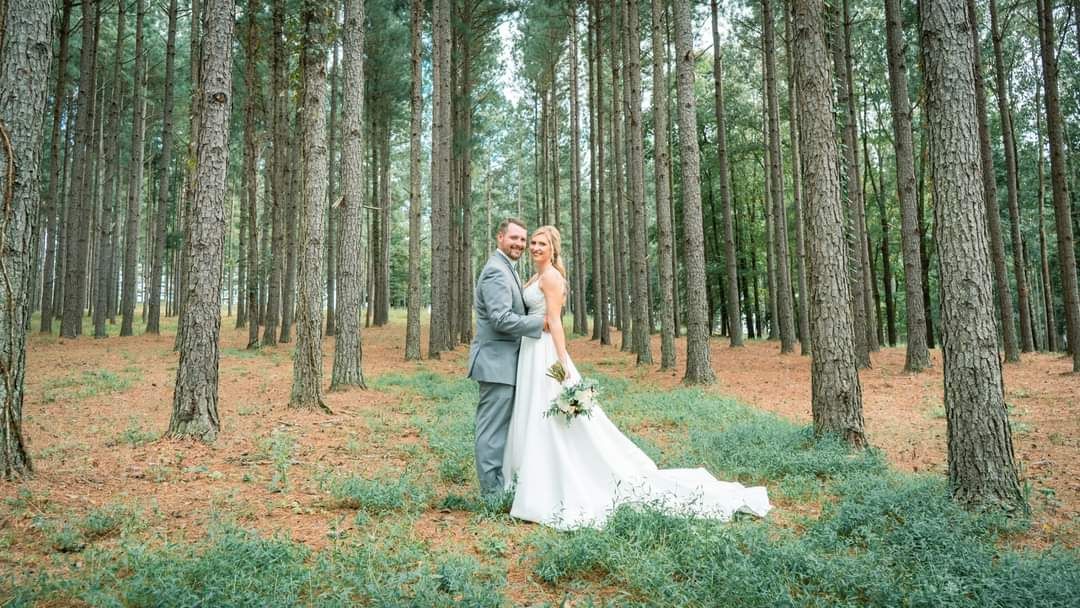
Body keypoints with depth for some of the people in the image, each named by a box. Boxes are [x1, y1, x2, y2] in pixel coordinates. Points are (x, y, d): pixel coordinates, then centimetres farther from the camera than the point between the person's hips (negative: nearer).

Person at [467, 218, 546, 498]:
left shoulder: (506, 269, 18)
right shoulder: (496, 271, -16)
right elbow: (501, 319, -24)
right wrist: (541, 323, -17)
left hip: (502, 361, 11)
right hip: (497, 362, -11)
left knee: (495, 426, 16)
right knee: (493, 428, -4)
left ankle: (496, 485, 26)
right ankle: (493, 491, 3)